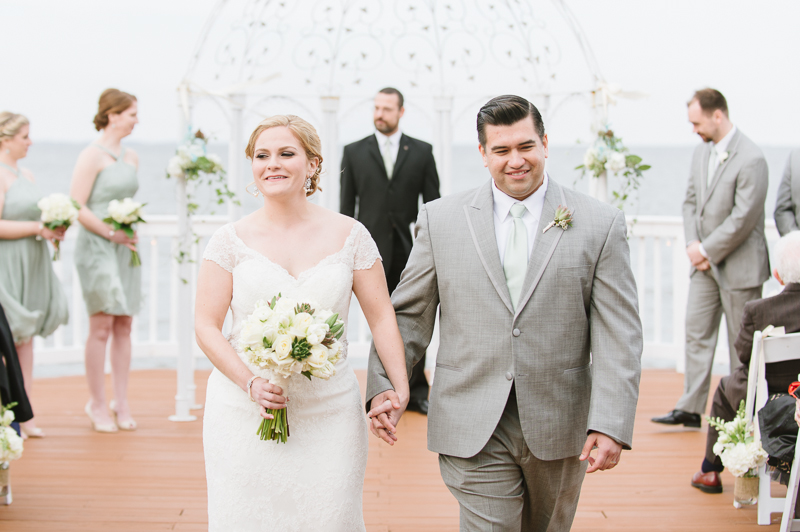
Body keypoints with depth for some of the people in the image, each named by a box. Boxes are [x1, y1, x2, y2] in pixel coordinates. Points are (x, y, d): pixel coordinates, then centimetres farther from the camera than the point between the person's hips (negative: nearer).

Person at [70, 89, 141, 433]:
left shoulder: (131, 157, 13)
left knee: (124, 326, 6)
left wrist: (133, 230, 5)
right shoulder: (92, 156, -9)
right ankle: (98, 405, 5)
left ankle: (121, 404, 12)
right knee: (102, 326, -5)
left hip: (125, 248, 7)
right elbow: (77, 208, -13)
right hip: (97, 247, -7)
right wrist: (112, 234, -14)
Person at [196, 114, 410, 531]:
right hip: (245, 413, 0)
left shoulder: (348, 235, 3)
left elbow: (381, 317, 3)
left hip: (329, 415, 0)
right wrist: (251, 383, -15)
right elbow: (206, 325, -1)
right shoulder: (231, 240, 1)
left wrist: (400, 389, -8)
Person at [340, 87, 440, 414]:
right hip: (374, 251, 0)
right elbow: (347, 206, 6)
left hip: (411, 251, 0)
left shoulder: (422, 152, 6)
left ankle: (417, 391, 11)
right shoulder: (355, 152, 7)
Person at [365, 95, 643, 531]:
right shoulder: (440, 220, 2)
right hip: (474, 431, -1)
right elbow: (409, 313, 5)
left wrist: (611, 425, -14)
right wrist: (383, 386, -8)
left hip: (560, 429, 1)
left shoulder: (600, 225, -2)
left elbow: (618, 336, -5)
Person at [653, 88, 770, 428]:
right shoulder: (701, 152, 8)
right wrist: (693, 244, -3)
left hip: (739, 266, -7)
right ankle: (690, 409, 11)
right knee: (696, 332, 6)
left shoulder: (751, 160, -18)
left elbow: (742, 219, -20)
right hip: (706, 263, 7)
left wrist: (706, 250, -14)